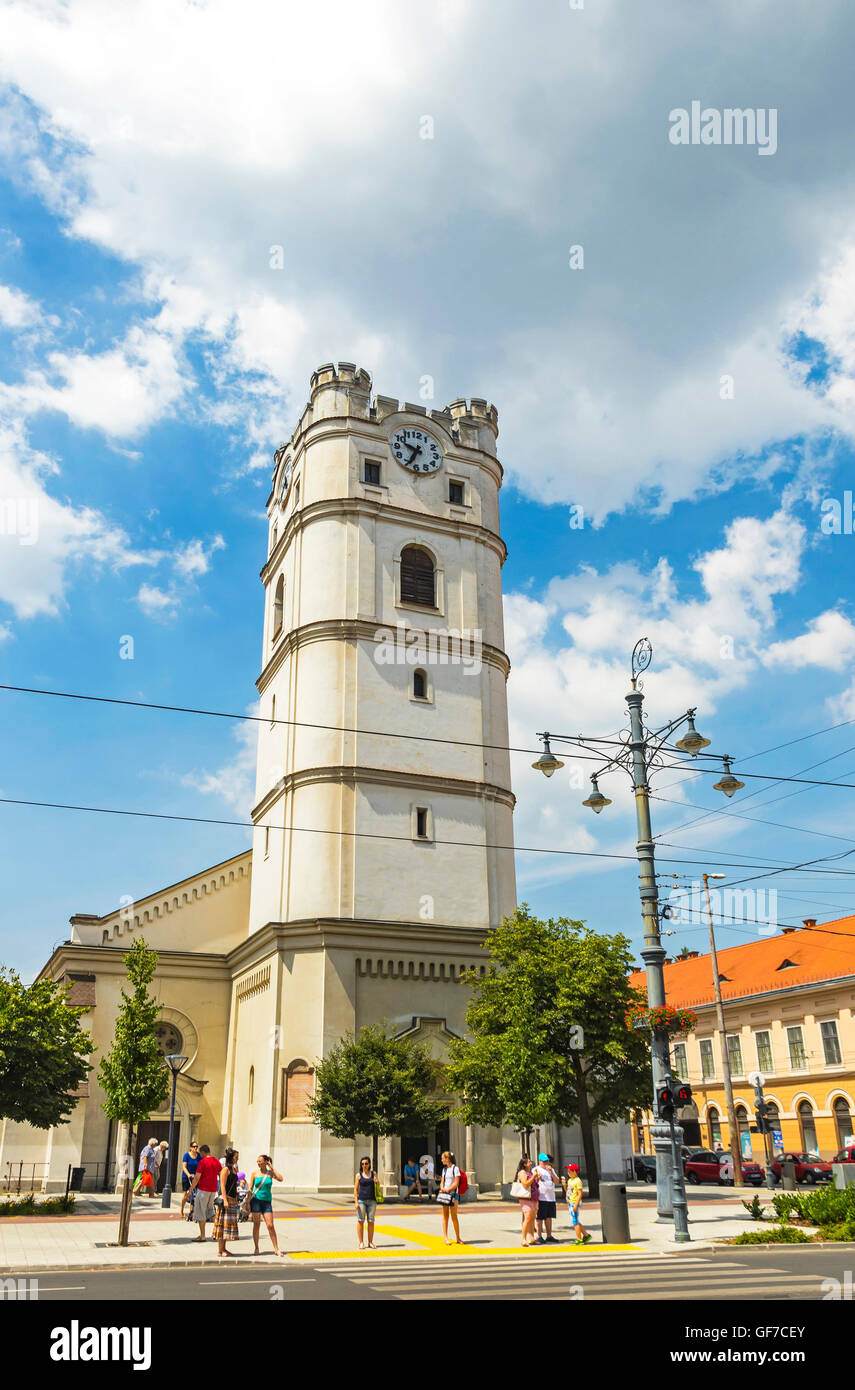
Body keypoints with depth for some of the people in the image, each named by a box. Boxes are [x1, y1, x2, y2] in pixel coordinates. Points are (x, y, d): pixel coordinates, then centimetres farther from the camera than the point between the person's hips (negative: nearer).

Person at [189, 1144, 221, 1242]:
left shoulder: (203, 1161, -13)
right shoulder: (217, 1161, 7)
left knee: (200, 1212, 4)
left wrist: (191, 1189, -4)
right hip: (213, 1190, 6)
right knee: (209, 1208, 24)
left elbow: (197, 1177, -15)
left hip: (203, 1189, -6)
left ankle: (202, 1236, 6)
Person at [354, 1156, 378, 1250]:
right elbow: (355, 1189, 1)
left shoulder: (373, 1173, 8)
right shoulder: (359, 1175, 2)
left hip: (372, 1200, 2)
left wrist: (376, 1182, -8)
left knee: (371, 1222, 4)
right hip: (361, 1200, -2)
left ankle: (370, 1242, 13)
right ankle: (361, 1242, 6)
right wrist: (356, 1202, -8)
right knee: (360, 1221, -1)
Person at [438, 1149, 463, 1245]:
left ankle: (458, 1238, 8)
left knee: (454, 1217, -2)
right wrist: (442, 1188, -7)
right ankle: (446, 1238, 6)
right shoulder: (444, 1169, 14)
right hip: (444, 1194, 6)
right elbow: (442, 1181, 13)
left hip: (453, 1195, -6)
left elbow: (456, 1183, -12)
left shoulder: (455, 1168, -8)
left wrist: (447, 1189, -15)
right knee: (445, 1216, 3)